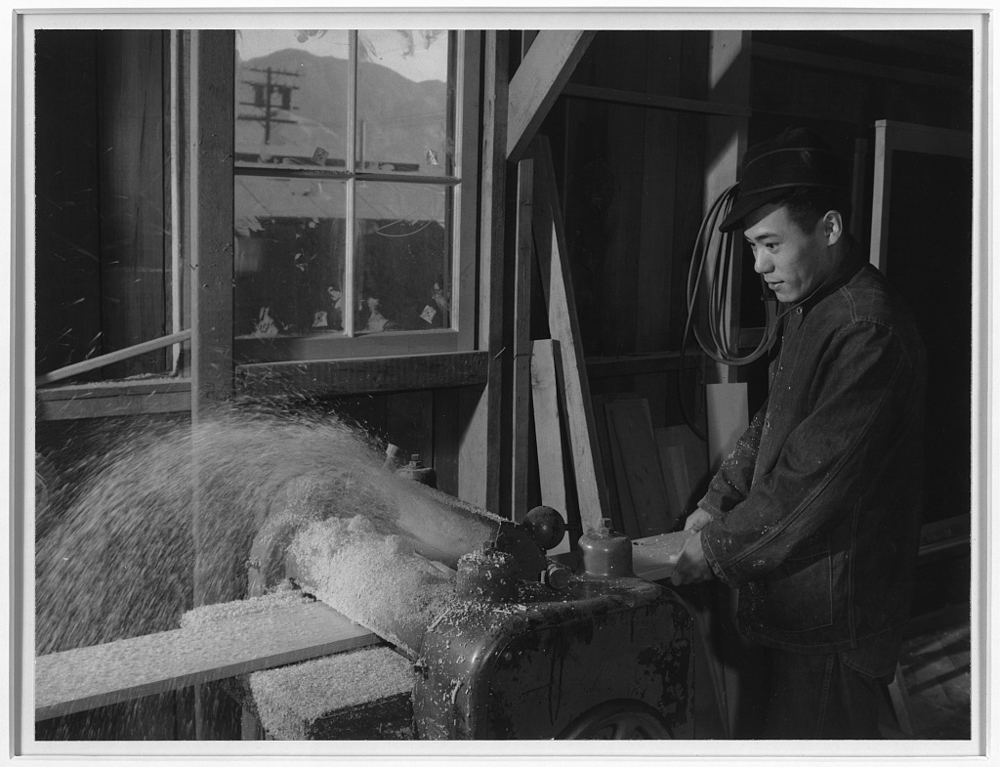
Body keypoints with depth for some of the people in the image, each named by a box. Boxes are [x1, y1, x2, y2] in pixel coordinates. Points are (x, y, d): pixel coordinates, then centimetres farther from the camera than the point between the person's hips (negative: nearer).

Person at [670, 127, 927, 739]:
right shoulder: (808, 310, 10)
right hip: (793, 597, 9)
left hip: (834, 618, -9)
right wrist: (718, 501, 3)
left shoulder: (871, 333, -23)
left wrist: (715, 550, -15)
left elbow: (811, 482, -24)